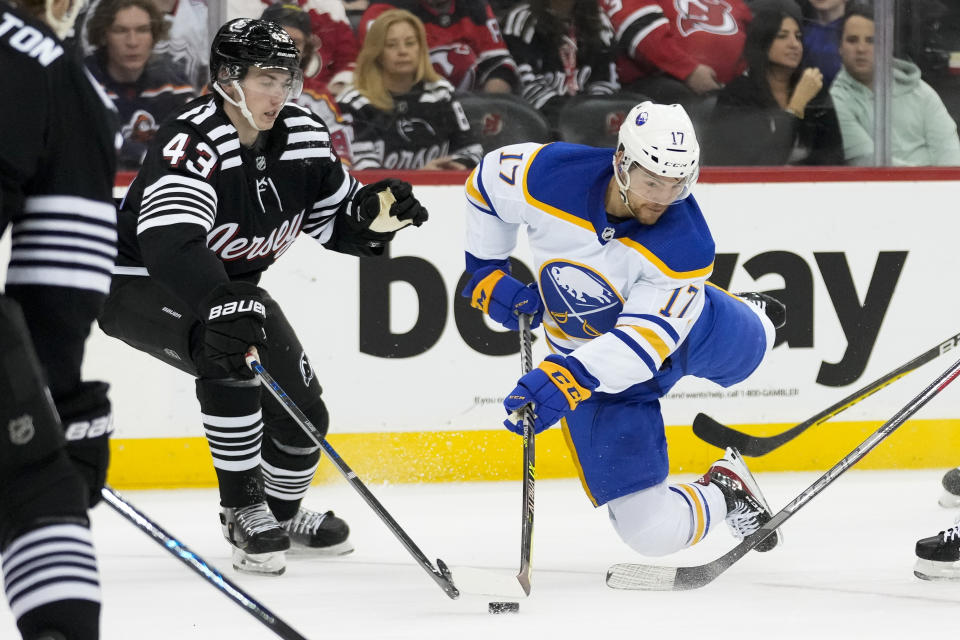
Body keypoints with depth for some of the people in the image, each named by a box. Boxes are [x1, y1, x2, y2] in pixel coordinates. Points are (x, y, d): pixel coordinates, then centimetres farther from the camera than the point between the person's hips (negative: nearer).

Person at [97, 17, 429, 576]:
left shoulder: (303, 137, -9)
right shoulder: (192, 145, -33)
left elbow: (336, 218, 5)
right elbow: (168, 242, -49)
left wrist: (373, 212, -19)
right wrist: (220, 306, -64)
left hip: (230, 285, 8)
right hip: (140, 284, -8)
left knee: (302, 413, 3)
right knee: (227, 356, -35)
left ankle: (282, 510, 34)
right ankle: (244, 510, -23)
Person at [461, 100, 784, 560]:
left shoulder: (688, 243, -34)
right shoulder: (549, 174, -30)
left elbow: (644, 340, -39)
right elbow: (487, 180, -6)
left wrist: (565, 381, -52)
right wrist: (487, 274, -4)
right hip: (586, 356, -1)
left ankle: (750, 317, 43)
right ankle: (721, 494, 25)